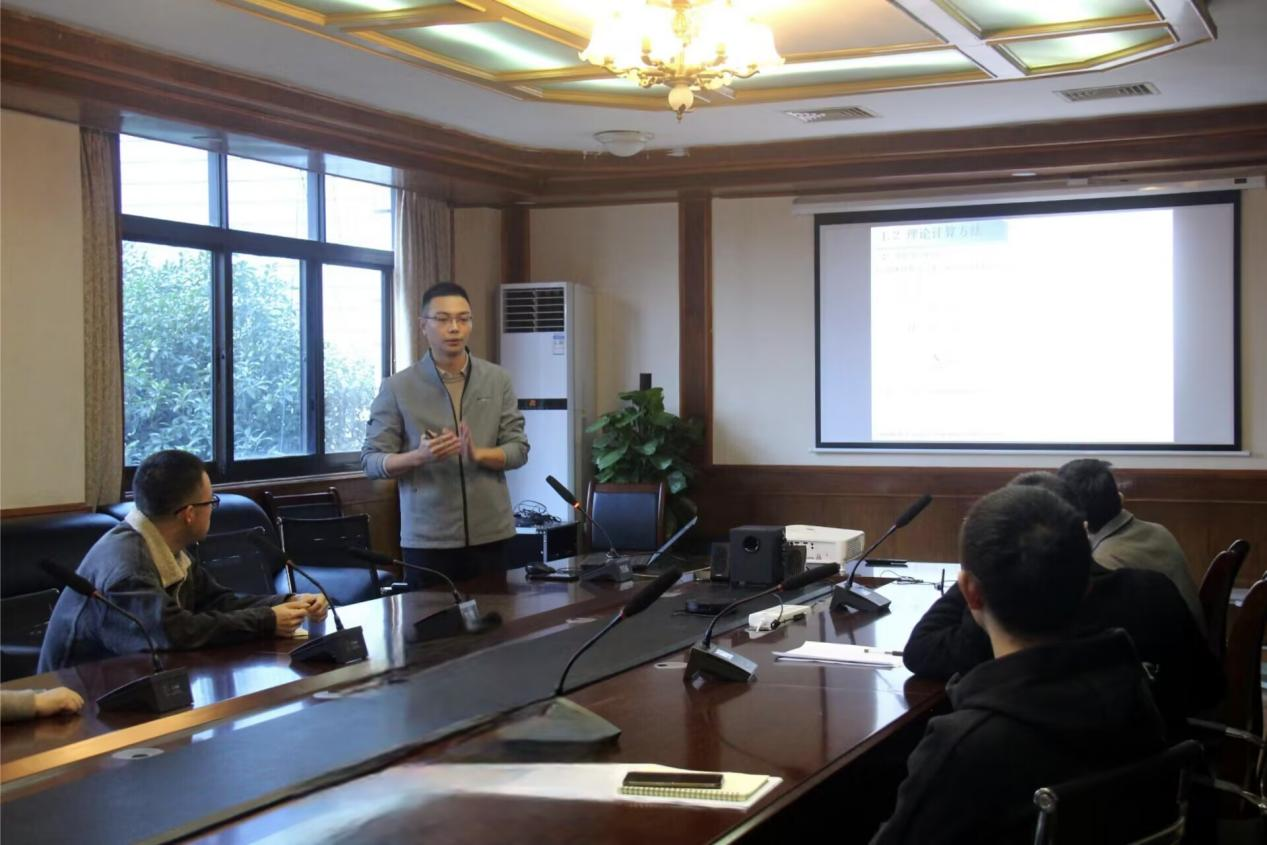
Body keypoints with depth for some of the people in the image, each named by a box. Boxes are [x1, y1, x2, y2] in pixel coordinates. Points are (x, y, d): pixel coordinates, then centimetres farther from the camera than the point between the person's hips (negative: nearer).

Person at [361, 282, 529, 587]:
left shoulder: (498, 380, 4)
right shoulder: (397, 387, -3)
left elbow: (518, 449, 4)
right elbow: (371, 461, -2)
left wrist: (478, 454, -15)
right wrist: (418, 456, -20)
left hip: (490, 534, 2)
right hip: (427, 539, -2)